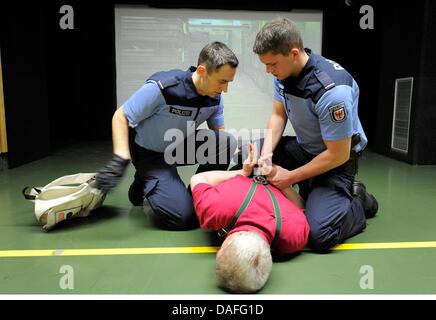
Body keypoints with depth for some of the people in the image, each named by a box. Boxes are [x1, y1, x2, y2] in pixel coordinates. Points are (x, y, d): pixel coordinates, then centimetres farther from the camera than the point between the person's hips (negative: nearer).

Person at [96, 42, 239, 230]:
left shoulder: (215, 96, -11)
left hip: (180, 147, 6)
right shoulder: (162, 88, -29)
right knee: (183, 216, -19)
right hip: (149, 154, -5)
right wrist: (120, 159, -31)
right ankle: (144, 184, 9)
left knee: (226, 142, -22)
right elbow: (120, 117, -19)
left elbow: (220, 133, 1)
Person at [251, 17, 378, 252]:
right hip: (304, 147, 8)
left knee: (318, 236, -23)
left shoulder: (331, 90, -33)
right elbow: (278, 115, 1)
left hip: (337, 159, -8)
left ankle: (357, 202, 10)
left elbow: (338, 155, -25)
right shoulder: (283, 71, -10)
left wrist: (291, 177, -19)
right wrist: (266, 153, -16)